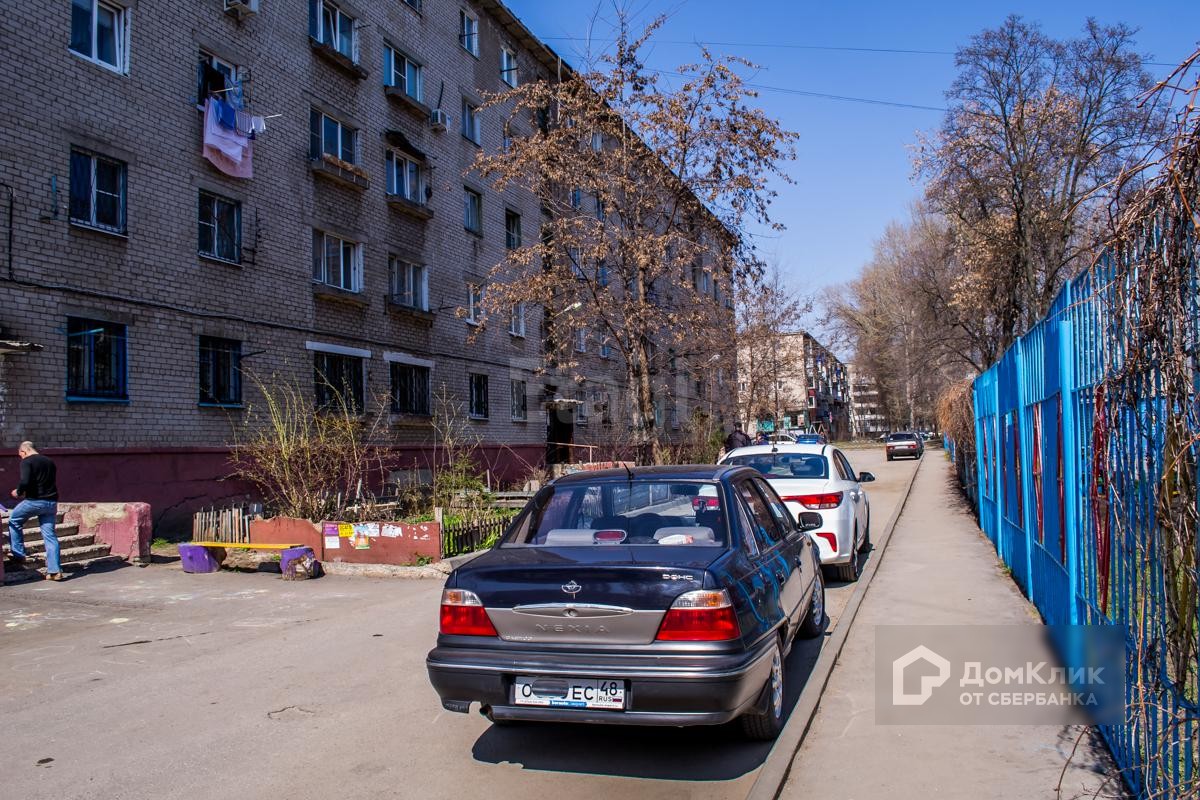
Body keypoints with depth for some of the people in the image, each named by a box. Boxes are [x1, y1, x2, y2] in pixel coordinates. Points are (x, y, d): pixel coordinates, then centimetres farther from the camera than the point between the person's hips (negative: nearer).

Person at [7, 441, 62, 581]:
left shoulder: (27, 462, -5)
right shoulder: (49, 462, 16)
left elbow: (25, 482, -19)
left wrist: (18, 492, 1)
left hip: (35, 501, -6)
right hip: (51, 502, 6)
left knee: (14, 520, 22)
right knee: (50, 535, 5)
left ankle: (18, 554, 21)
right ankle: (54, 570, 1)